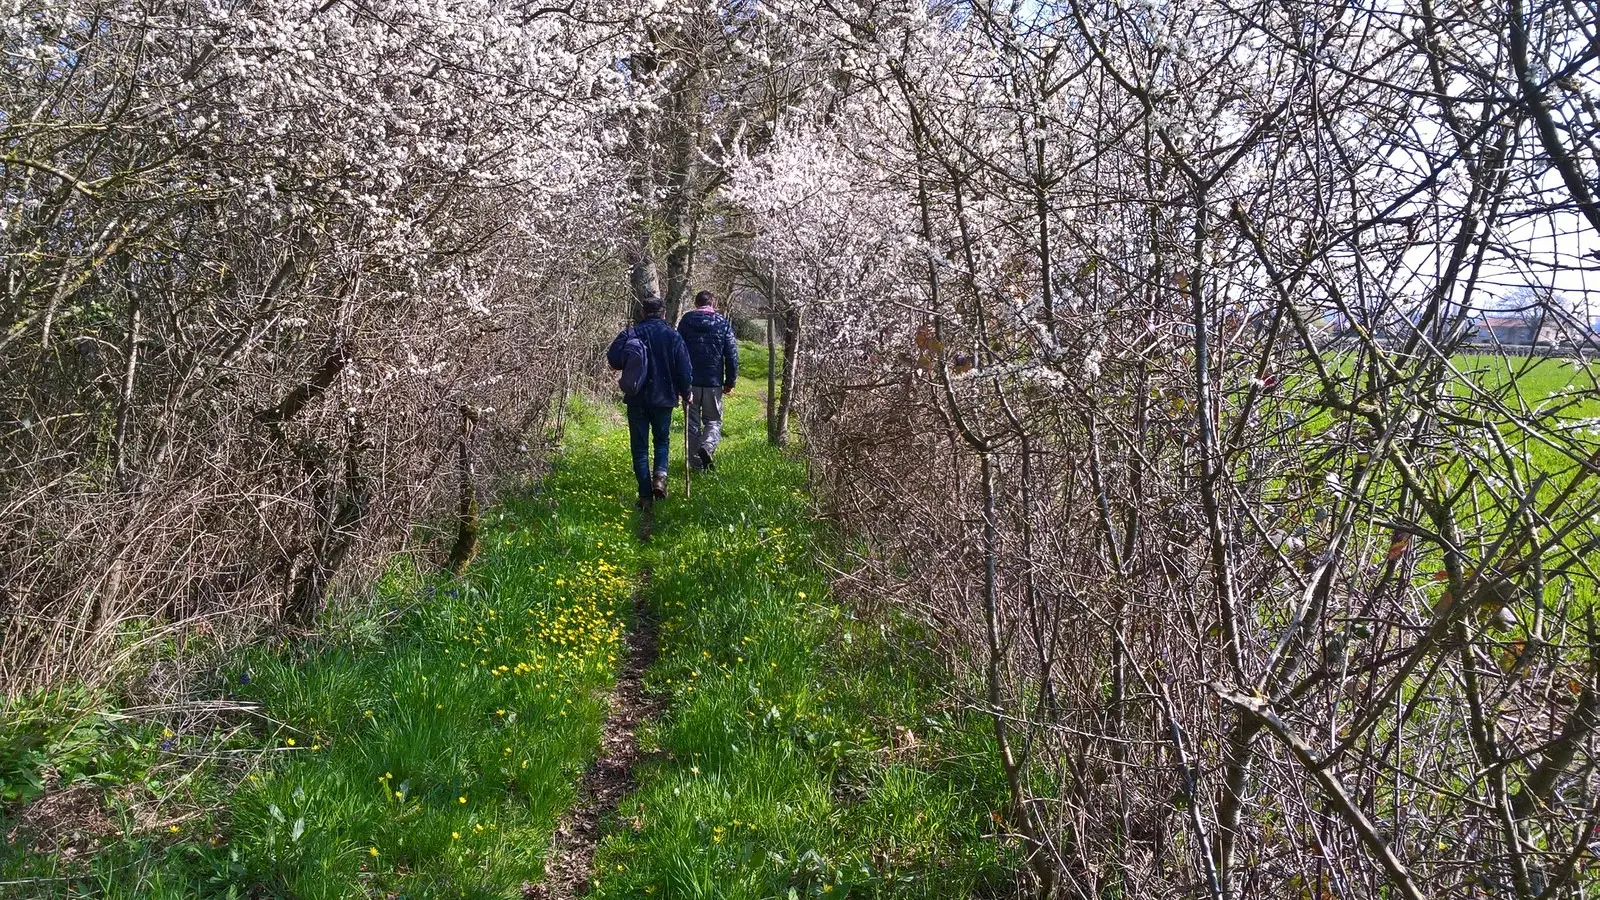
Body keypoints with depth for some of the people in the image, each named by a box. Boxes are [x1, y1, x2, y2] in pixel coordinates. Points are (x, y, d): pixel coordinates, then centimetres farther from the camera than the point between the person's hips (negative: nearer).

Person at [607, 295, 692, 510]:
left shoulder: (631, 334, -4)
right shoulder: (672, 335, -2)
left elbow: (614, 359, -12)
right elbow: (685, 368, -3)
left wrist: (632, 363, 10)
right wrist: (685, 393, 12)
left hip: (637, 398, -1)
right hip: (664, 397, 1)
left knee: (639, 446, 6)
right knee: (662, 439, 19)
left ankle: (646, 496, 2)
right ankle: (660, 474, -8)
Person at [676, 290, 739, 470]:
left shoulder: (686, 321, 4)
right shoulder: (723, 324, 2)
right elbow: (732, 355, 1)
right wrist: (730, 382, 9)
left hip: (690, 381, 0)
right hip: (714, 381, 0)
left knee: (692, 422, 9)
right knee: (713, 420, 10)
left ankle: (696, 461, 9)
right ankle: (707, 447, -17)